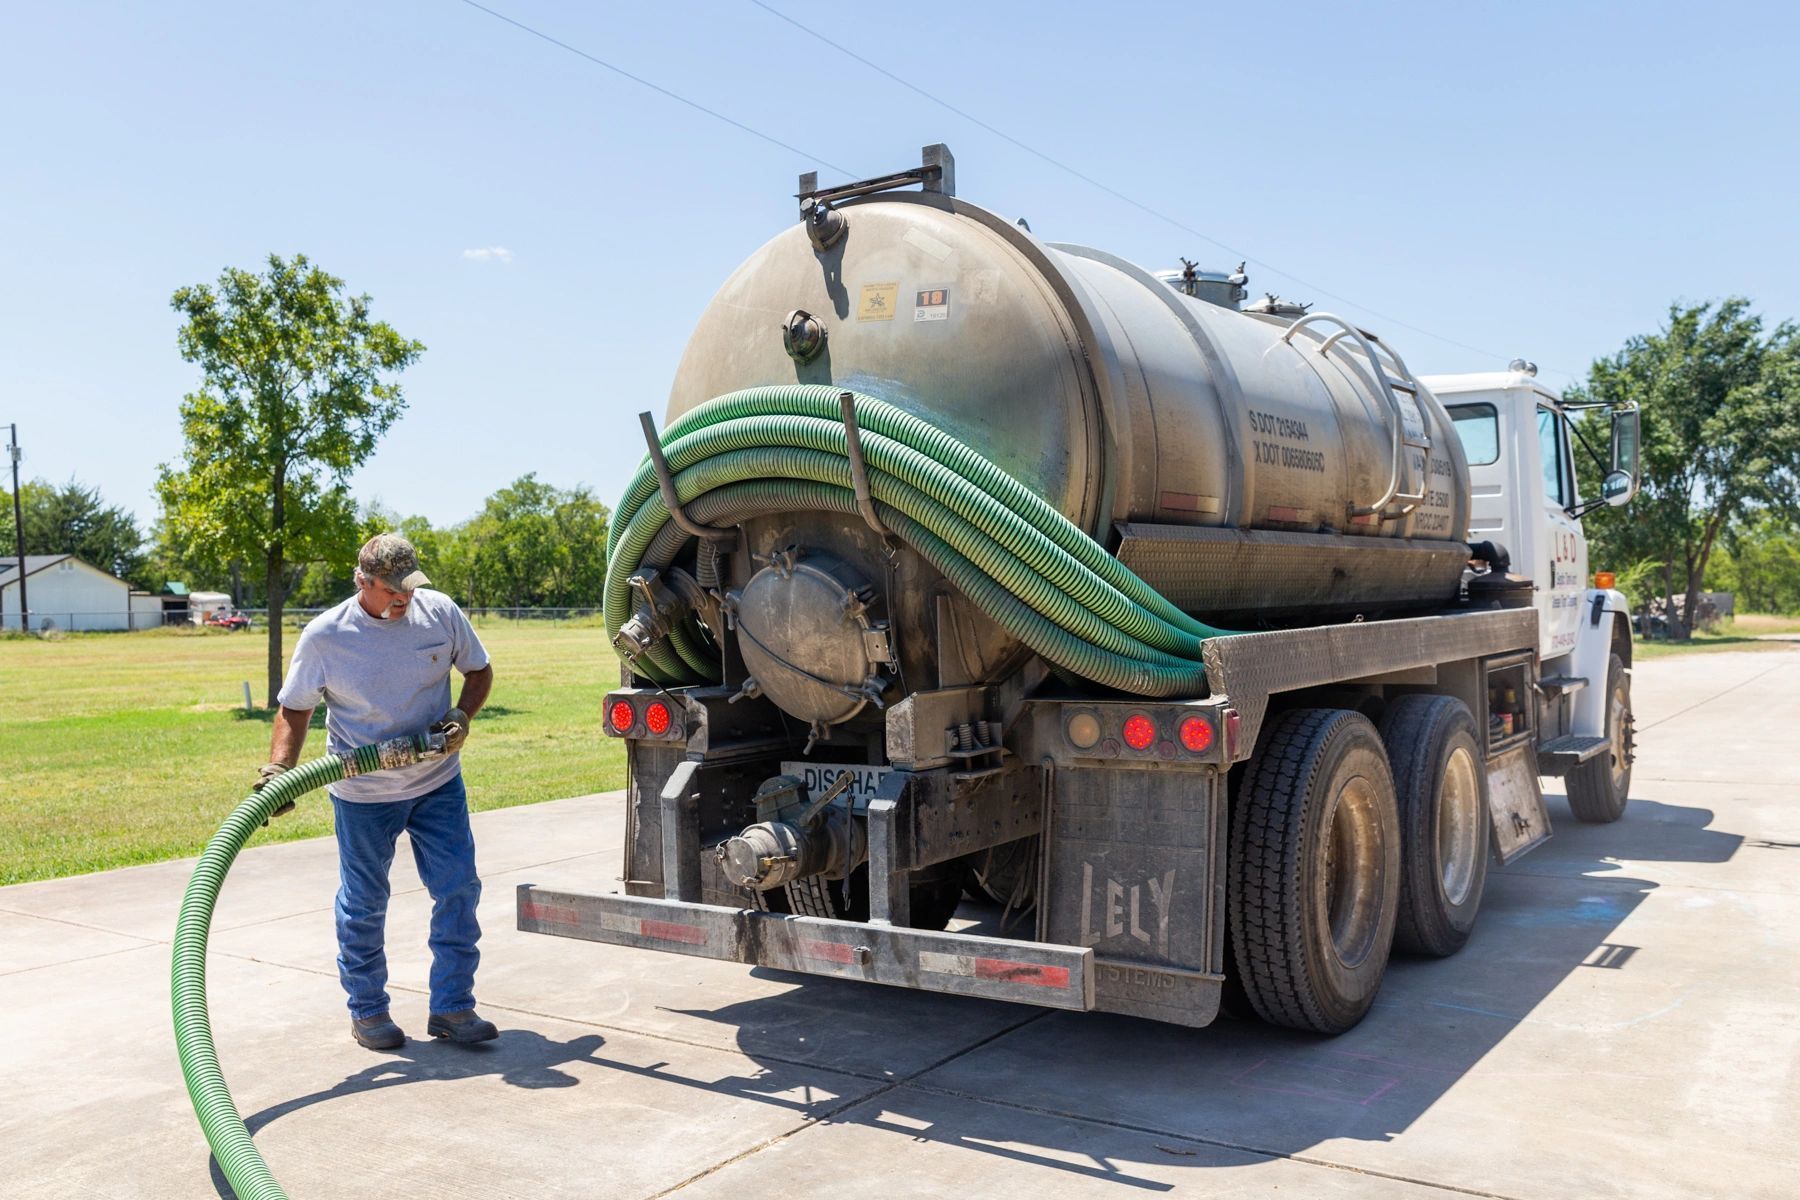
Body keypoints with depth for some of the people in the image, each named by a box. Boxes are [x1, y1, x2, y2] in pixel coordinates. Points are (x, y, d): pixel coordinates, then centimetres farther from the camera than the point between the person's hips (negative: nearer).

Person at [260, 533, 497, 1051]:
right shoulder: (324, 636, -13)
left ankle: (452, 1007, 11)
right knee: (363, 905, 9)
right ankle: (367, 1012, 26)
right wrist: (277, 768, -17)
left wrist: (462, 717, -12)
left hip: (438, 782, 2)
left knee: (458, 889, 0)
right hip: (363, 794, -2)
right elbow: (295, 709, -3)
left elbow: (479, 671, 6)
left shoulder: (440, 612, -7)